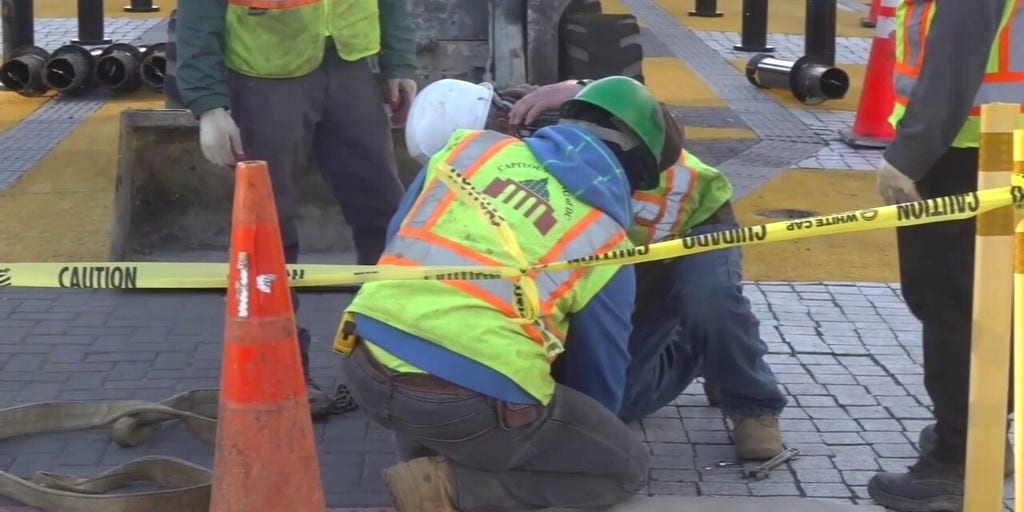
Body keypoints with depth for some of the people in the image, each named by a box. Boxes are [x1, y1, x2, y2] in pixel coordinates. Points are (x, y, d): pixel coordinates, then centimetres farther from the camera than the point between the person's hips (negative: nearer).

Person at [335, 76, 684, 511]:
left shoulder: (473, 145, 15)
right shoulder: (606, 240, 7)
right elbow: (604, 364, 20)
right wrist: (594, 427, 41)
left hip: (364, 365, 5)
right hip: (470, 403, -5)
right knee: (626, 468, 13)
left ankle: (425, 458, 18)